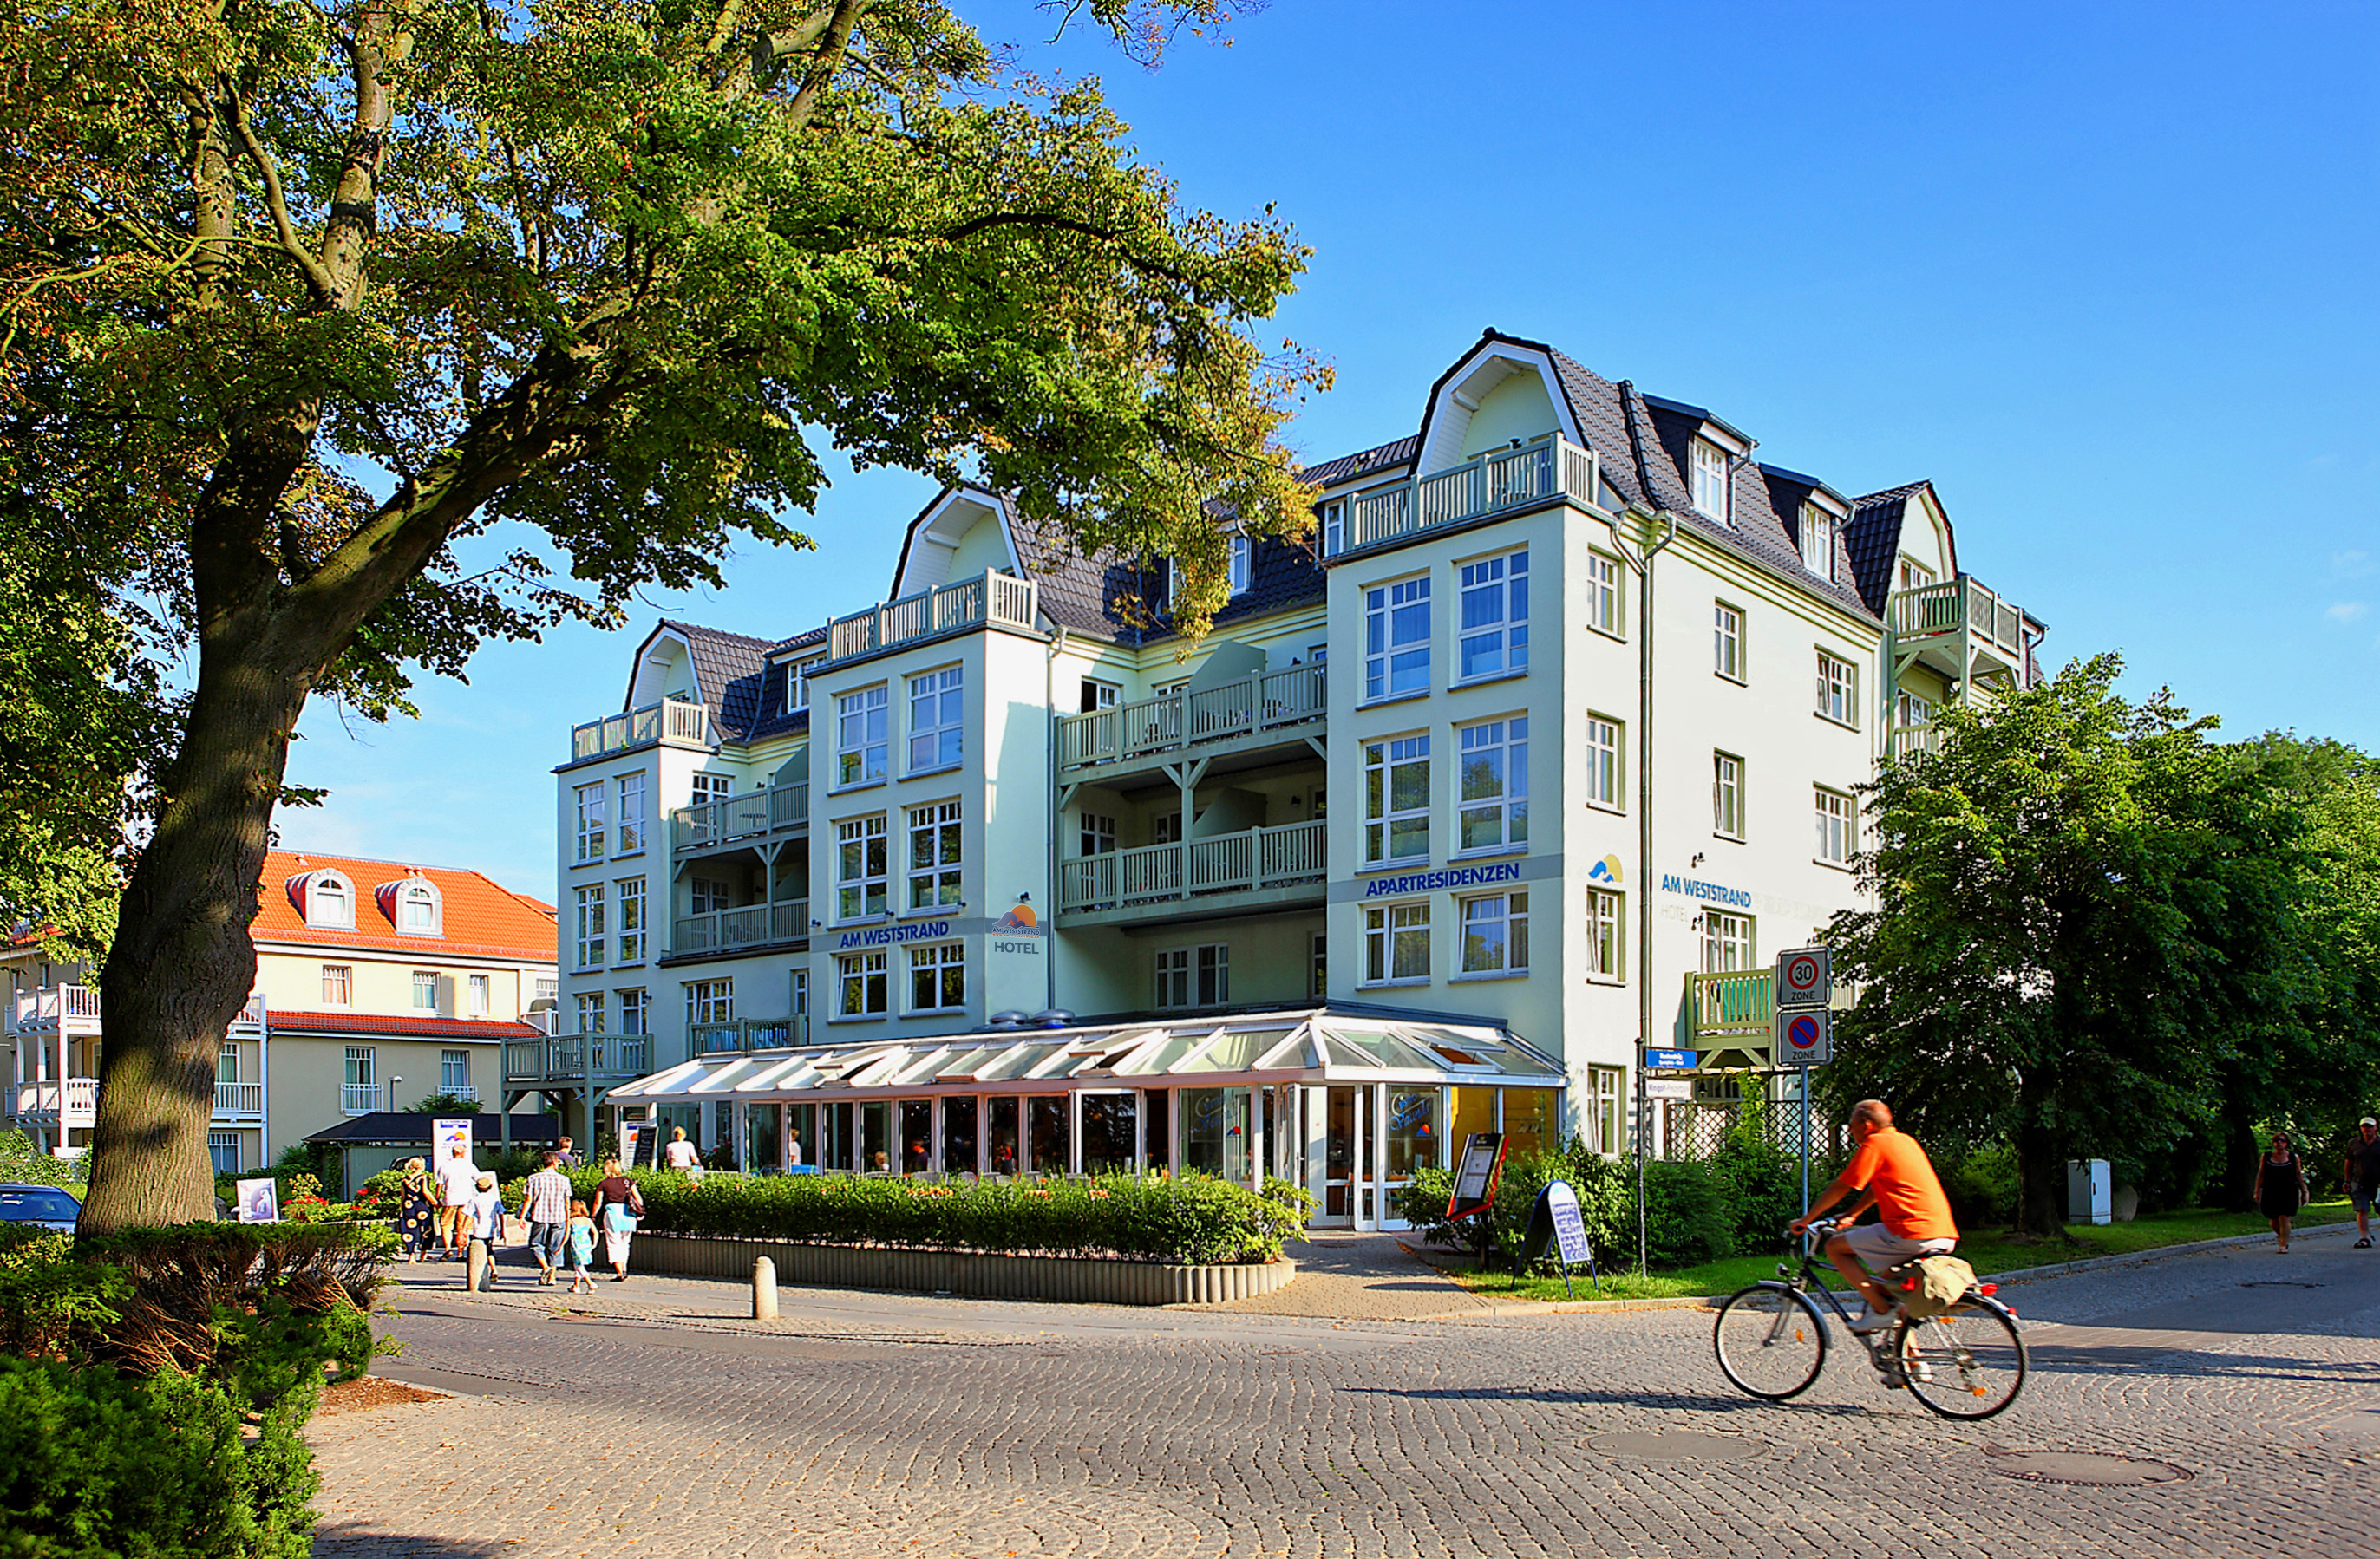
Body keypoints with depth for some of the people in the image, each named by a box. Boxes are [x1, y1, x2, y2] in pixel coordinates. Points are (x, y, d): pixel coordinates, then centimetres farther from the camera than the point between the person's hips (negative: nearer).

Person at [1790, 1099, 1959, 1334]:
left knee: (1835, 1247, -1)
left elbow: (1839, 1188, -1)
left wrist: (1805, 1219, 8)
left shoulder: (1874, 1144, -5)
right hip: (1945, 1235, 9)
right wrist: (1850, 1215, 34)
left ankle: (1882, 1308, -6)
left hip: (1912, 1233, -9)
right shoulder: (1906, 1140, 21)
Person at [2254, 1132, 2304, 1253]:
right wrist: (2258, 1192, 6)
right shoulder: (2265, 1157, 5)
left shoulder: (2293, 1158, 4)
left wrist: (2304, 1192, 7)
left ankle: (2283, 1245, -4)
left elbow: (2299, 1176, 9)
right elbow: (2260, 1175, 9)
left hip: (2289, 1194, -2)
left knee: (2284, 1218, -11)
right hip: (2270, 1194, 2)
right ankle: (2283, 1238, 33)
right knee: (2273, 1221, 6)